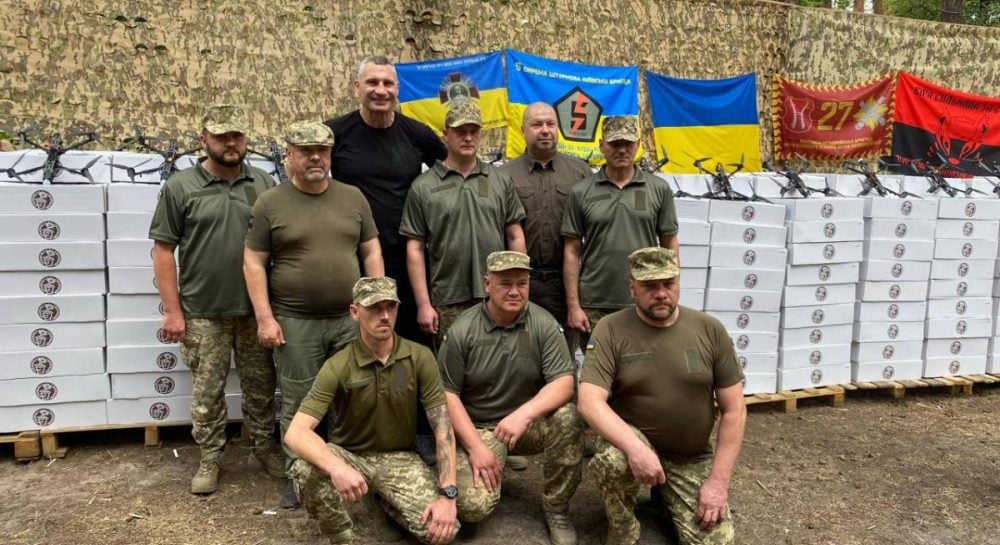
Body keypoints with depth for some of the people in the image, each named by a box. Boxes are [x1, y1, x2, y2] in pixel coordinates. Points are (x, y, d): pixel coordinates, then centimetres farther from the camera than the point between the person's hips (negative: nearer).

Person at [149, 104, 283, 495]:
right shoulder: (180, 187, -3)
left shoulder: (265, 184, 4)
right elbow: (163, 250, -3)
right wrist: (173, 311, -7)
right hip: (203, 313, -2)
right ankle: (210, 458, 23)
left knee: (261, 385, 13)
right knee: (207, 391, 9)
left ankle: (265, 447, 29)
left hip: (256, 309, 2)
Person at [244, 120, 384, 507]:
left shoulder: (353, 198, 7)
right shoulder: (269, 204, -1)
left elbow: (371, 253, 9)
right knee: (298, 403, 6)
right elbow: (254, 263, -2)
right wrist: (265, 318, -8)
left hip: (350, 319, 2)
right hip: (295, 323, -2)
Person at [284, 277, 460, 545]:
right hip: (350, 455, -2)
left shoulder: (420, 357, -12)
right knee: (305, 469, -35)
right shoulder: (337, 367, -17)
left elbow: (442, 427, -13)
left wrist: (447, 493, -25)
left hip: (399, 458, 2)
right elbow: (295, 433, -27)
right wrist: (338, 468, -47)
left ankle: (383, 496, 11)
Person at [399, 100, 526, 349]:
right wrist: (424, 304, -5)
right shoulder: (423, 187, 2)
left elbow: (515, 237, 10)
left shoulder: (501, 181, 9)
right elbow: (415, 249, 0)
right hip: (448, 303, -2)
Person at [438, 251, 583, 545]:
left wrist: (523, 414, -33)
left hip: (530, 422, 1)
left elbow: (564, 383, -15)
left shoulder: (543, 323, -8)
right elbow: (447, 394, -6)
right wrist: (475, 446, -14)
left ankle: (556, 511, -8)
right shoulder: (462, 330, -9)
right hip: (479, 427, -1)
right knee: (473, 506, -22)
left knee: (567, 417, -31)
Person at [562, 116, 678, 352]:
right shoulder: (581, 192, 3)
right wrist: (573, 306, -3)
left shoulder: (659, 189, 5)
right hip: (593, 308, 0)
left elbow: (669, 246, 8)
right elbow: (572, 252, 2)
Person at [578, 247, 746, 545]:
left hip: (693, 458, 3)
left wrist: (719, 481, -9)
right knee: (610, 460, -35)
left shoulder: (710, 330, -7)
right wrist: (635, 447, -39)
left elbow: (734, 411, -3)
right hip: (631, 440, -2)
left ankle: (665, 499, 22)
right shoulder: (611, 330, -13)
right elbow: (590, 402, -23)